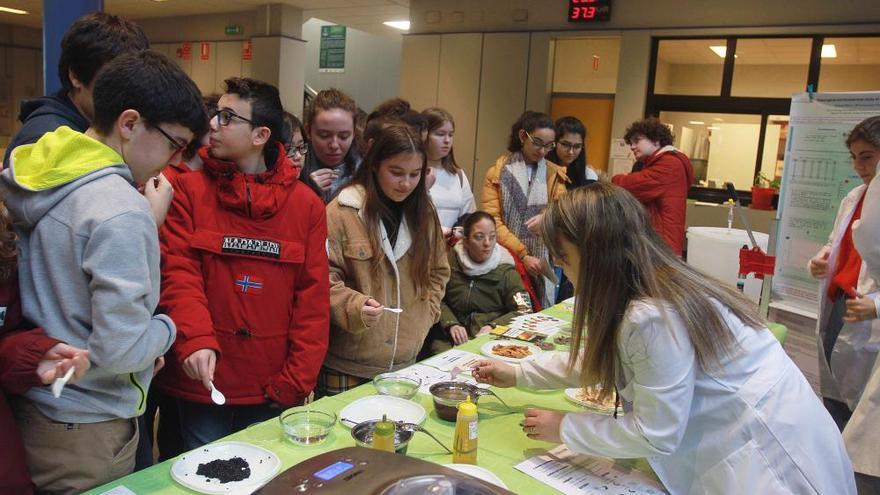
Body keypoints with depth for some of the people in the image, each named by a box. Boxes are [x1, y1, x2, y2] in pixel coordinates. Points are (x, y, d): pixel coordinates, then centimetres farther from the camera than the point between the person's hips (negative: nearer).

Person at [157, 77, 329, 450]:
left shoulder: (306, 205, 0)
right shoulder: (189, 190, -1)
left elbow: (313, 299, -2)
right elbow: (178, 272, -9)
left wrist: (295, 382, -7)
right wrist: (195, 340, -26)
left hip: (273, 392, 1)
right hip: (203, 382, -1)